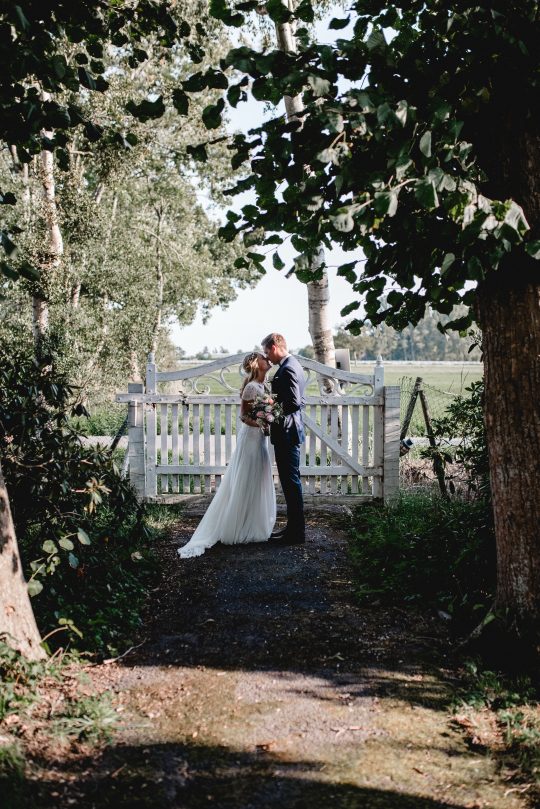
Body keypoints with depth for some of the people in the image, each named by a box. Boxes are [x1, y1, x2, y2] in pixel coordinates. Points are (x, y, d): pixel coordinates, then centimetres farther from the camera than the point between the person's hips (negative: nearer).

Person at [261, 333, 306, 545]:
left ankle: (296, 533, 4)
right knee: (290, 481, 15)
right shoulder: (292, 365, 14)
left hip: (286, 432, -11)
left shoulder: (287, 369, -18)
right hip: (288, 432, 11)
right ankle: (293, 527, 24)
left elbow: (294, 402, -25)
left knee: (291, 482, -4)